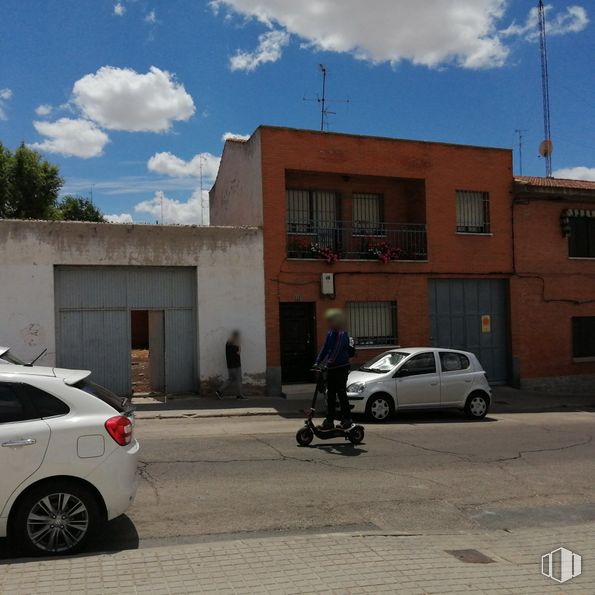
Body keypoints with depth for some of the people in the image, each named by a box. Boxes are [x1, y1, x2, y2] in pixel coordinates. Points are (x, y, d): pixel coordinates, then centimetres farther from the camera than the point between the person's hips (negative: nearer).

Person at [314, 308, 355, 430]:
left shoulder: (342, 334, -15)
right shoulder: (330, 333, 10)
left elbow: (336, 352, -23)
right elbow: (325, 348, 15)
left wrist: (326, 364, -29)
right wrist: (317, 362, 9)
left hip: (341, 368, -8)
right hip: (331, 369, 8)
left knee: (341, 393, -1)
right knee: (330, 395, 9)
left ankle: (347, 420, 10)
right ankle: (329, 421, 14)